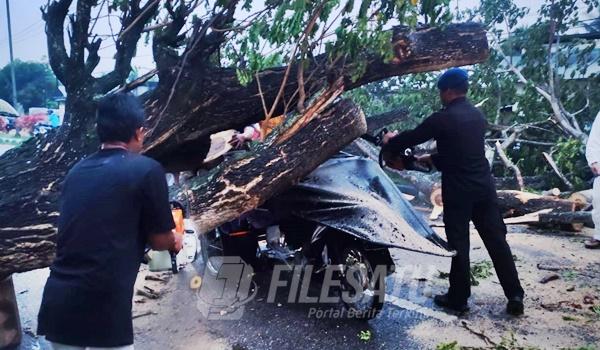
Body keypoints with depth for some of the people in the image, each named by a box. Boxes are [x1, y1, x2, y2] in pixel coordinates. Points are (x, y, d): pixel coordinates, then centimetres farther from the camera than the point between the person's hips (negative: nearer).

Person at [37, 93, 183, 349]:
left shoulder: (76, 171, 10)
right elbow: (159, 241, 0)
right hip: (102, 308, -6)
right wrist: (174, 241, 23)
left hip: (56, 302, 6)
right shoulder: (146, 169, -8)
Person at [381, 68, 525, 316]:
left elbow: (413, 137, -2)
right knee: (496, 240, 10)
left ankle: (458, 298, 15)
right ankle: (515, 296, 15)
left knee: (459, 244, 4)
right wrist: (430, 159, 30)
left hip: (458, 190, -6)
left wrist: (391, 142, 18)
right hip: (484, 185, 6)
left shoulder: (443, 118, -11)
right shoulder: (478, 116, 12)